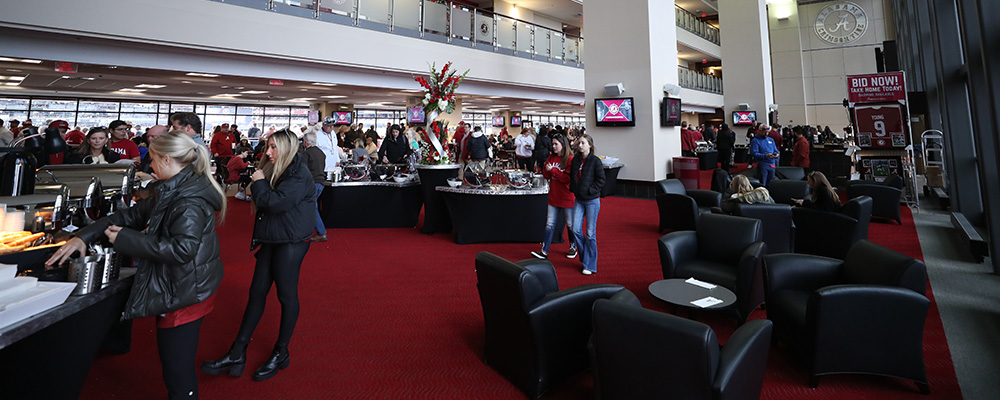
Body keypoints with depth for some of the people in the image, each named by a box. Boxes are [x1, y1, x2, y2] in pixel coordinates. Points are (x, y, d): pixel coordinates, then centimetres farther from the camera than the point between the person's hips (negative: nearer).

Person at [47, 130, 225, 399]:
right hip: (179, 290, 10)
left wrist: (126, 239, -18)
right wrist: (84, 236, 8)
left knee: (177, 374, 2)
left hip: (185, 295, -10)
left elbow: (182, 248, -29)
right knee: (176, 363, 23)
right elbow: (134, 214, 16)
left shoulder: (189, 200, -21)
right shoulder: (174, 191, 12)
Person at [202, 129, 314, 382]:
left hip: (291, 242, -9)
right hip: (272, 238, 9)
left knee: (286, 295, 3)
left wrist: (259, 183, -9)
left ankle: (281, 354, 19)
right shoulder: (277, 170, 12)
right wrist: (258, 188, 0)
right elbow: (264, 202, 18)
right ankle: (237, 354, 20)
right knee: (257, 291, 11)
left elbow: (275, 203, -24)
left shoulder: (299, 175, -15)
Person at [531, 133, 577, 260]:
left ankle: (573, 247, 32)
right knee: (550, 224, 5)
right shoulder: (552, 157, 8)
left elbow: (569, 178, -20)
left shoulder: (570, 159, -12)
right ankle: (544, 252, 8)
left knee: (570, 224, 11)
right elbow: (545, 175, 8)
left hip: (567, 197, -5)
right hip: (554, 196, 6)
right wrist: (547, 170, -14)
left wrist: (553, 170, -19)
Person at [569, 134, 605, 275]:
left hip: (592, 201, -5)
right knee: (576, 230, 0)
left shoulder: (595, 161, -8)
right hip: (579, 200, 5)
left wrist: (589, 190, -14)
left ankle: (590, 265, 12)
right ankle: (586, 257, 22)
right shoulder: (575, 160, 8)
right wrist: (573, 189, 4)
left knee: (590, 233, 1)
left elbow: (601, 180, -8)